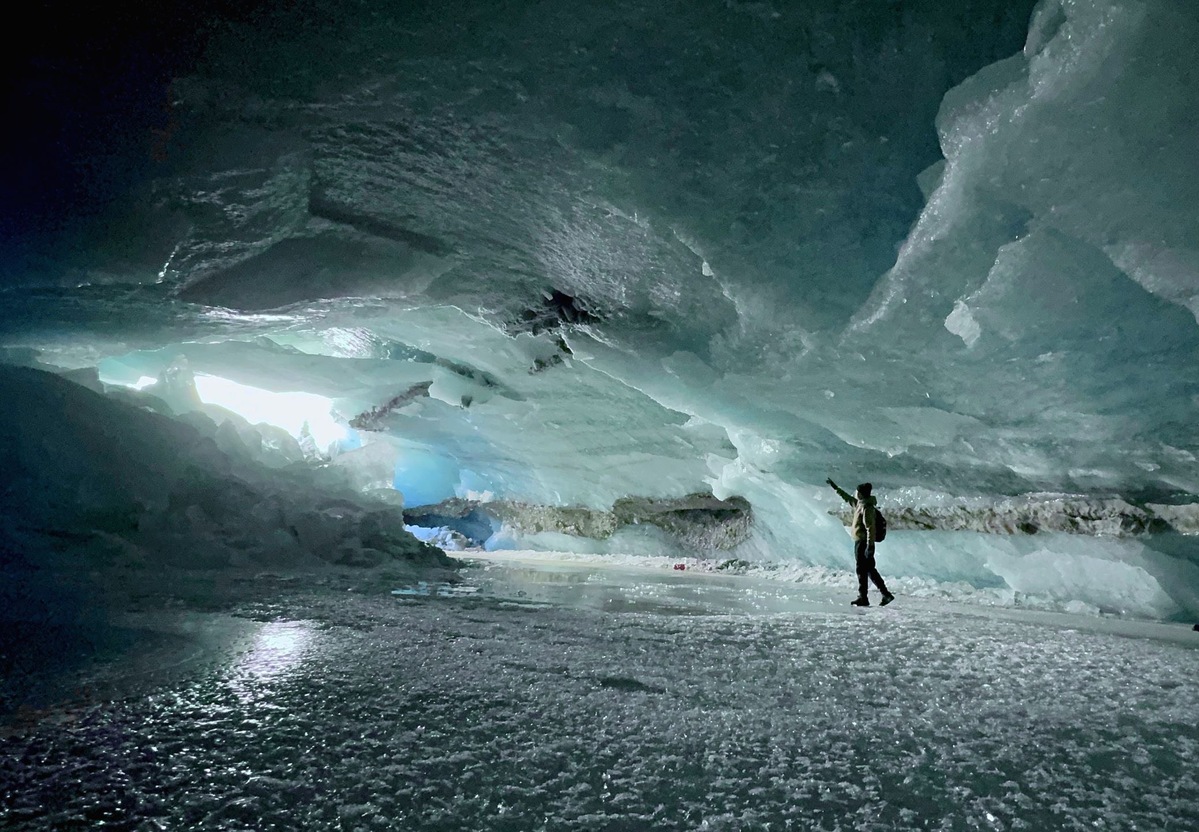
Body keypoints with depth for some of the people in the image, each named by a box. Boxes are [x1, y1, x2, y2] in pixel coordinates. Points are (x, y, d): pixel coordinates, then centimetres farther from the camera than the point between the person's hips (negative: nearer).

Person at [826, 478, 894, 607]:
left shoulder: (867, 508, -18)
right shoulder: (859, 504, 9)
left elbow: (870, 528, -22)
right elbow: (847, 497, 28)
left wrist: (869, 546, -24)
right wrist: (835, 487, 33)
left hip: (863, 543, -10)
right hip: (862, 542, 10)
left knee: (862, 570, -3)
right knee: (870, 569, 13)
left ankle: (863, 598, 4)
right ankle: (886, 594, 15)